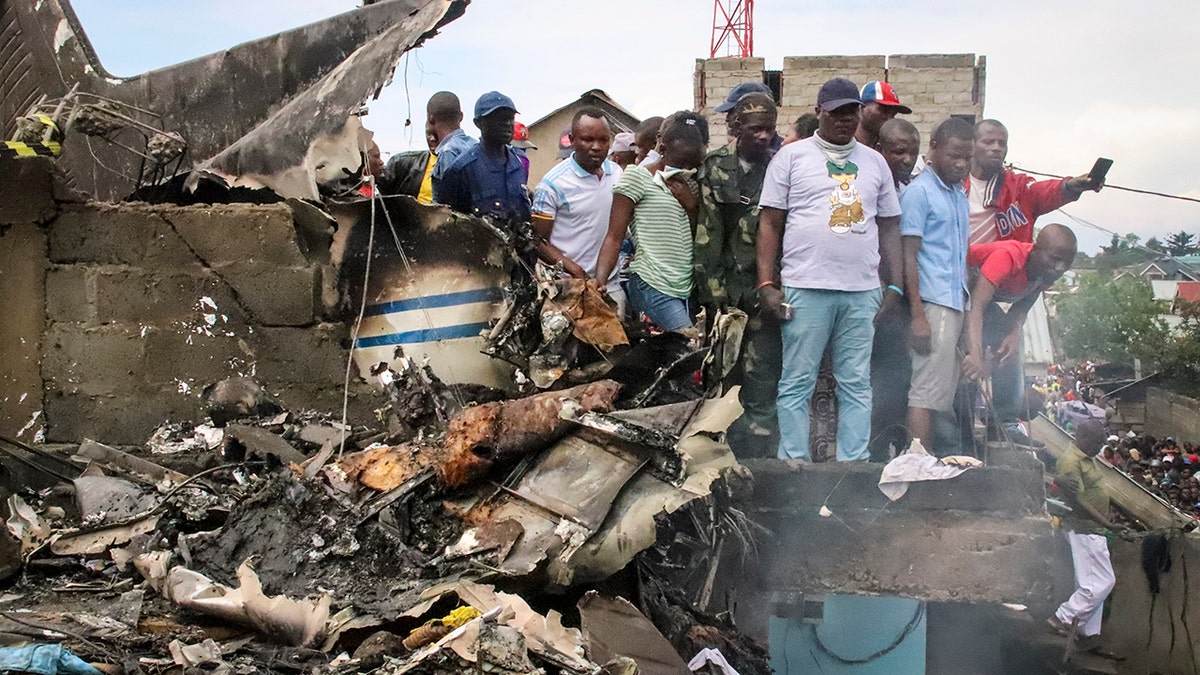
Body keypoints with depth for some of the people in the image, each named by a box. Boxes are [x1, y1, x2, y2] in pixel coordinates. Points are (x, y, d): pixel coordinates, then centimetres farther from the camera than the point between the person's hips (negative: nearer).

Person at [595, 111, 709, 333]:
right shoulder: (637, 177, -3)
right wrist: (598, 284, -20)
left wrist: (692, 207, 0)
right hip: (652, 288, -7)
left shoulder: (690, 186, 18)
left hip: (688, 288, 7)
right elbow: (614, 238, -7)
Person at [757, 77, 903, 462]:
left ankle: (853, 466, 11)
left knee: (857, 384, 6)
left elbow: (890, 228, 17)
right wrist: (767, 283, -7)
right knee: (797, 383, -1)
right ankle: (794, 466, 6)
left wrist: (895, 286, 8)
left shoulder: (875, 162, 17)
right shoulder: (792, 156, 6)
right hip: (806, 287, -3)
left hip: (863, 291, 4)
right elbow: (770, 223, 2)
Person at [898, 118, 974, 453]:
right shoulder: (918, 192, -6)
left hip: (956, 304, 8)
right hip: (933, 304, -8)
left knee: (944, 391, 8)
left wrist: (966, 307, 15)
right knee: (926, 393, -10)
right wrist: (918, 315, -16)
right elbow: (909, 256, -11)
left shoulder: (959, 194, 19)